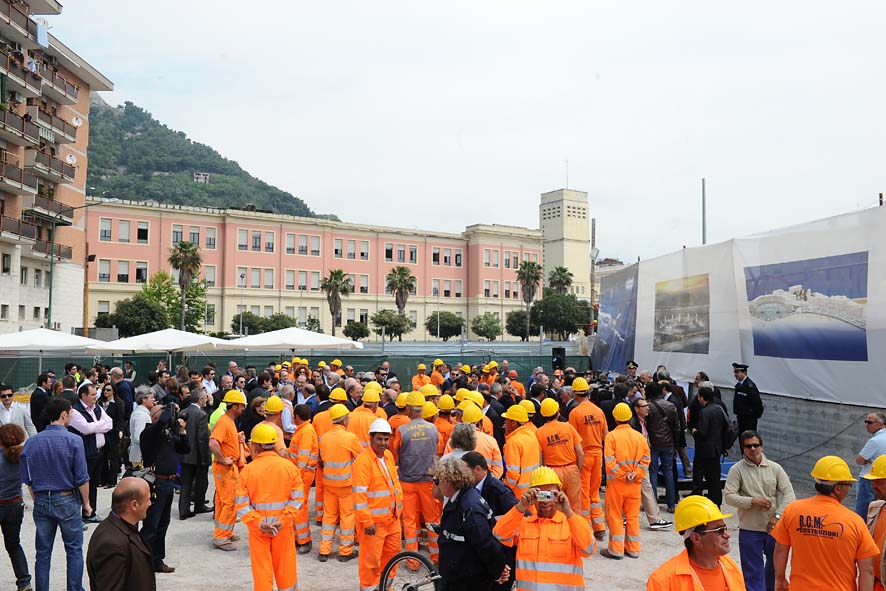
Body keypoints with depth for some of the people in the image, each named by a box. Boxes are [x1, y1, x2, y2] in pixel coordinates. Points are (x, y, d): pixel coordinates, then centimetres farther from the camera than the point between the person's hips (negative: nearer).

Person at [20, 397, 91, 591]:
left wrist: (37, 500, 17)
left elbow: (27, 479, 5)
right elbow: (82, 478, -12)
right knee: (74, 551, 7)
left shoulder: (31, 442, 0)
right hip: (67, 501, -4)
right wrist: (86, 503, 1)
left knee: (43, 552, 12)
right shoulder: (73, 440, -13)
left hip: (41, 502, 4)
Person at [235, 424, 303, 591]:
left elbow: (241, 504, -11)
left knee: (261, 569, 11)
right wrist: (283, 520, -12)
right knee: (285, 567, 16)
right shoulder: (289, 466, -6)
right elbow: (297, 498, -10)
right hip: (283, 527, 1)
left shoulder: (247, 470, -8)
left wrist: (259, 523, -12)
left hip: (257, 528, -1)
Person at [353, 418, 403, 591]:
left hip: (392, 518, 8)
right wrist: (367, 522, -21)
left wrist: (399, 504, 14)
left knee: (392, 553, 20)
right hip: (374, 520, -8)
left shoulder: (388, 455, 7)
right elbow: (359, 495, -21)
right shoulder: (363, 461, -19)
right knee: (371, 558, 2)